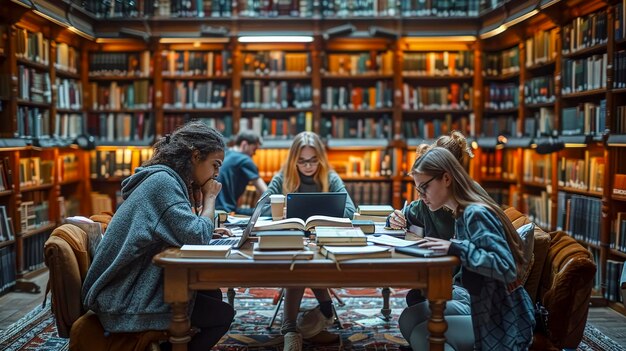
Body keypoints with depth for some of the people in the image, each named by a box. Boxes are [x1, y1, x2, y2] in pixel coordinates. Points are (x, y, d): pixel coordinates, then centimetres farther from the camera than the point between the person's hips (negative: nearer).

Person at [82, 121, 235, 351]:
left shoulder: (165, 180, 12)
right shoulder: (163, 181, -18)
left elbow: (182, 231, 14)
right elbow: (196, 238, -25)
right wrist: (210, 197, -10)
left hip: (133, 287, 10)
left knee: (213, 295, 17)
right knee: (222, 314, -3)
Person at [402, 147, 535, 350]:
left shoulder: (476, 214, -21)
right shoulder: (463, 213, 7)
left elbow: (507, 268, -28)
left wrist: (457, 248, -30)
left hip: (504, 320, -8)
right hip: (486, 308, 8)